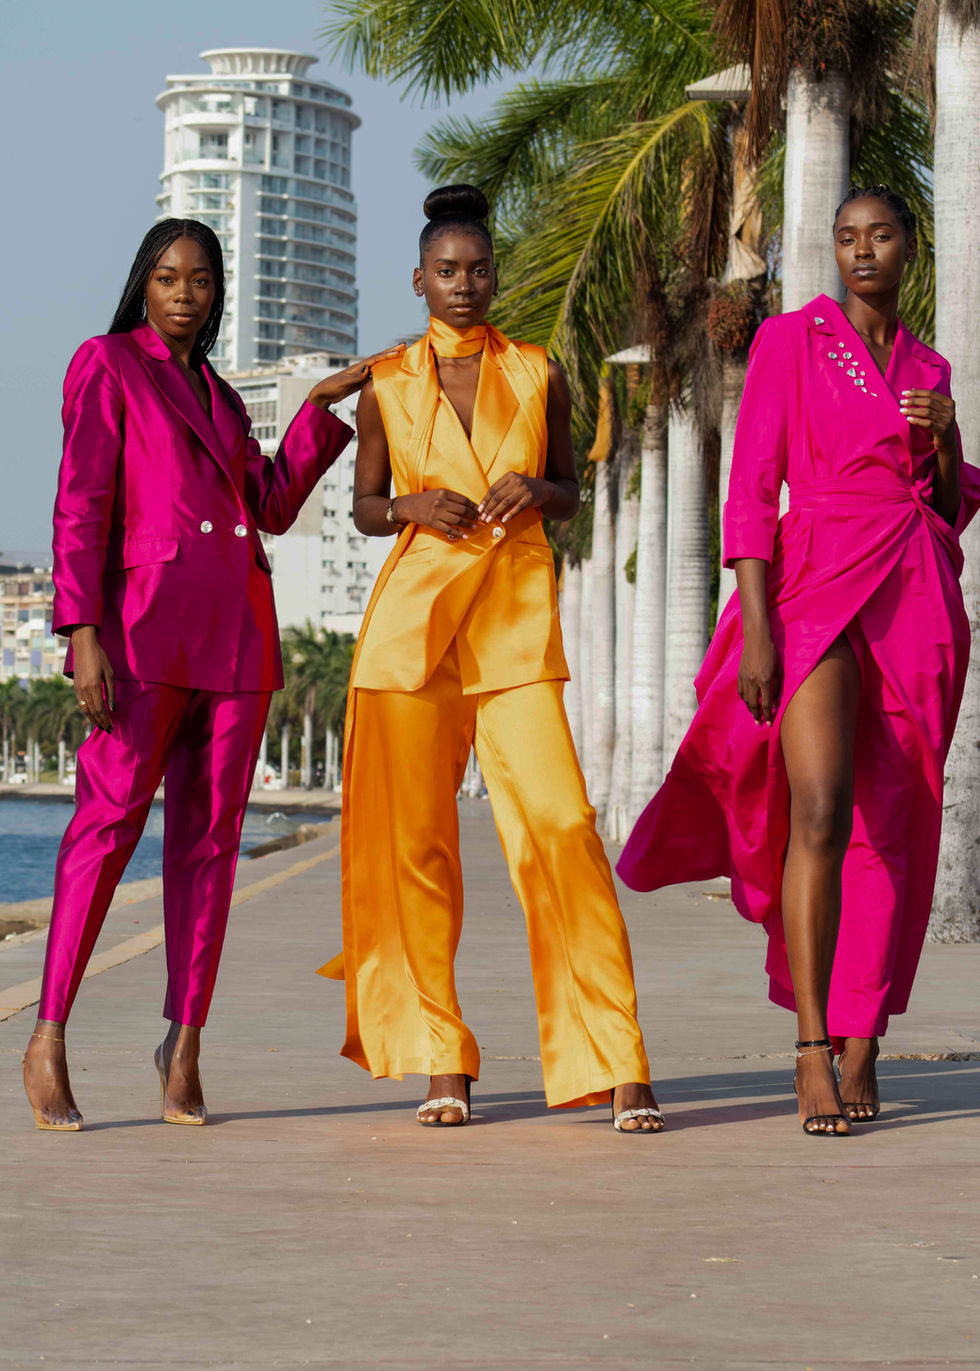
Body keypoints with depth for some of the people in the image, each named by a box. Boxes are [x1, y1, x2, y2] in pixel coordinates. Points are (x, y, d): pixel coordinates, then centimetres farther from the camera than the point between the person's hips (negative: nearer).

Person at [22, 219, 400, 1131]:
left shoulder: (217, 396, 23)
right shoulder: (107, 366, 4)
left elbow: (273, 506, 18)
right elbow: (80, 507, -5)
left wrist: (324, 405, 15)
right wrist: (83, 631, -15)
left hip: (236, 628, 6)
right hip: (147, 620, -6)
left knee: (210, 832, 1)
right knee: (109, 818, -14)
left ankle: (185, 1042, 4)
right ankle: (48, 1040, -13)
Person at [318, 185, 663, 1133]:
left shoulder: (538, 374, 9)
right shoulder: (387, 384, 8)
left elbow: (569, 493, 17)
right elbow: (363, 506, 14)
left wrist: (535, 493, -5)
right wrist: (412, 508, -7)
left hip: (516, 617, -1)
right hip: (412, 616, 1)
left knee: (557, 823, -12)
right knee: (414, 839, 0)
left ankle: (615, 1064, -10)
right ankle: (438, 1061, 11)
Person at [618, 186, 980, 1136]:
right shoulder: (789, 341, 3)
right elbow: (751, 490, -4)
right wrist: (756, 627, -13)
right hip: (818, 594, -5)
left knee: (891, 832, 3)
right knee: (821, 815, -20)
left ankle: (861, 1044, 11)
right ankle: (812, 1051, -19)